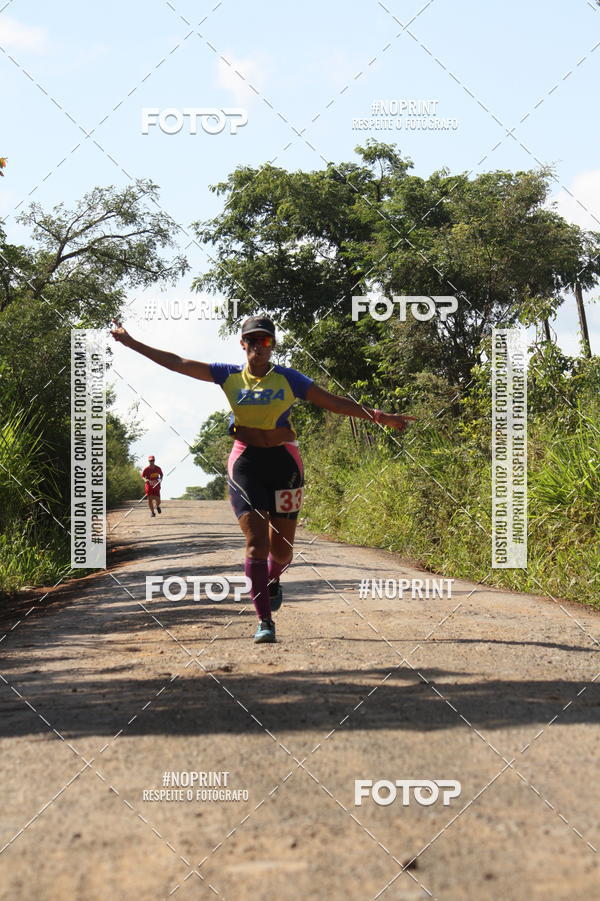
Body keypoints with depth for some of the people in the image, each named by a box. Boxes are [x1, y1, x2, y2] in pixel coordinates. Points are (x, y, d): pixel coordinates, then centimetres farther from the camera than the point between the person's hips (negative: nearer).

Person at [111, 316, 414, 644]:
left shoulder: (288, 379, 0)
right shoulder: (229, 376, 3)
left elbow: (334, 402, -3)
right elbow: (177, 363, 5)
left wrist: (378, 416, -12)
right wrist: (131, 343, 3)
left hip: (283, 461, 0)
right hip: (246, 461, 0)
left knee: (281, 548, 4)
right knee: (256, 541, -13)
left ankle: (272, 581, 42)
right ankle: (264, 621, -6)